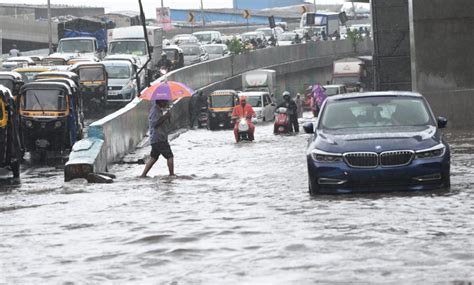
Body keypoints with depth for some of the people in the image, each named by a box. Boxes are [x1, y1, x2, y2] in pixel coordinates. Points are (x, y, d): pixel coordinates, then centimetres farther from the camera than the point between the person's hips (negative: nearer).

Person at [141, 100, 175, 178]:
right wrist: (165, 116, -22)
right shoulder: (155, 111, -12)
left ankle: (143, 174, 9)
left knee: (154, 157, 10)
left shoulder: (159, 110, 20)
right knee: (170, 156, -6)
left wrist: (168, 118, 5)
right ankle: (172, 174, -2)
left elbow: (165, 124, 24)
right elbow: (155, 123, -25)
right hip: (158, 139, -10)